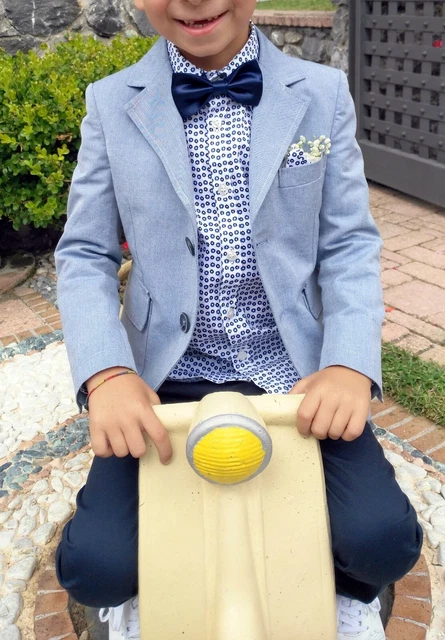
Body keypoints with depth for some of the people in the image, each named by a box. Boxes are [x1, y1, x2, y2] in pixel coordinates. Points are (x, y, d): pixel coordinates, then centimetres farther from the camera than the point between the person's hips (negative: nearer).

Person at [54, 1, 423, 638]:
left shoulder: (324, 93, 1)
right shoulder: (112, 104, 1)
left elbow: (351, 246, 1)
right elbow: (85, 256, 0)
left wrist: (350, 365, -15)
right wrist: (106, 374, -17)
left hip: (295, 375, 1)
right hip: (165, 381, 0)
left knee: (385, 541, -18)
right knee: (94, 565, -17)